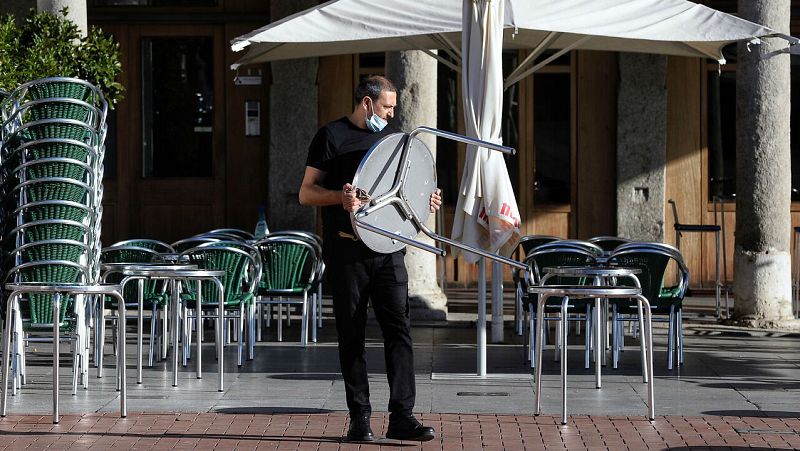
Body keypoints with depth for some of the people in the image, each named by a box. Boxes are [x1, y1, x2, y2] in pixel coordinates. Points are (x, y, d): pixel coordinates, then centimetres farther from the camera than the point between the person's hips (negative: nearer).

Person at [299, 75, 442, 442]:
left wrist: (424, 198, 5)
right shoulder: (332, 137, 0)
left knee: (399, 328, -5)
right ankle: (359, 418, 7)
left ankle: (402, 416, -5)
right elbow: (306, 193, -3)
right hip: (347, 251, -4)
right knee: (352, 336, 2)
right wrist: (340, 197, -21)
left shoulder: (392, 136, 16)